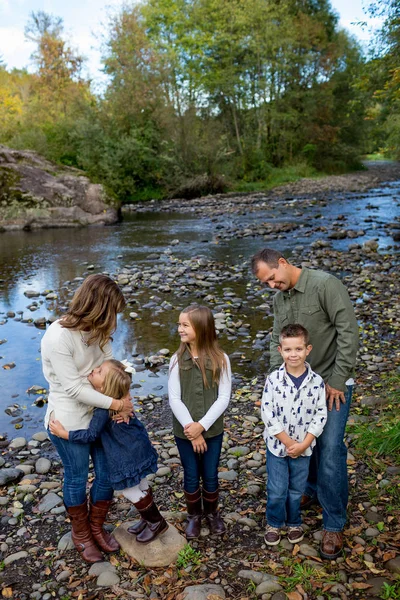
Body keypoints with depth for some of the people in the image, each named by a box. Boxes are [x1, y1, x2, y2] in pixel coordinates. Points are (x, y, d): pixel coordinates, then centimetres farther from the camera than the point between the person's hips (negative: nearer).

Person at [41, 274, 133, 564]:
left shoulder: (97, 331, -3)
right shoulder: (58, 337, -27)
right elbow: (74, 387, -25)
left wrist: (123, 398, -20)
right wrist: (115, 403, -20)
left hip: (98, 414, 7)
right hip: (69, 421, -7)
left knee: (108, 473, 16)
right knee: (77, 479, 15)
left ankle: (96, 527, 41)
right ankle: (81, 534, 41)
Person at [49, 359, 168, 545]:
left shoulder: (103, 408, -30)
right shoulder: (114, 396, -5)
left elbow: (91, 435, -23)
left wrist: (64, 433, -19)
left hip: (129, 454, -9)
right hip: (137, 448, 9)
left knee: (129, 490, 9)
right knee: (140, 484, 23)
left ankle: (157, 522, 25)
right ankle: (149, 518, 41)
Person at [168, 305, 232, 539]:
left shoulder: (220, 359, -12)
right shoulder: (177, 360, -8)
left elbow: (224, 398, -13)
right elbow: (174, 399, -10)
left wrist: (202, 425, -20)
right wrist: (191, 429, -17)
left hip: (212, 430, -1)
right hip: (185, 431, 1)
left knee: (210, 476, 15)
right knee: (191, 476, 15)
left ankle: (212, 513, 41)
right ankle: (194, 515, 40)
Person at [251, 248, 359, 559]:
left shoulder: (325, 285, -17)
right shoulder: (279, 298, 6)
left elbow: (348, 332, -18)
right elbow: (277, 341, 12)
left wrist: (338, 380, -17)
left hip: (332, 383, -6)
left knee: (329, 450, -6)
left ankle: (334, 524, 10)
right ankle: (312, 489, 38)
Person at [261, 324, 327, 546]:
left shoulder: (317, 382, -10)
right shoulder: (273, 379, -15)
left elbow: (320, 416, -6)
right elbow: (267, 413, -13)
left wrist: (303, 444, -12)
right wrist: (288, 442, -15)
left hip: (303, 447, 1)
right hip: (277, 445, -1)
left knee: (297, 490, 18)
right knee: (276, 490, 9)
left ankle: (294, 523, 41)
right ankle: (274, 523, 34)